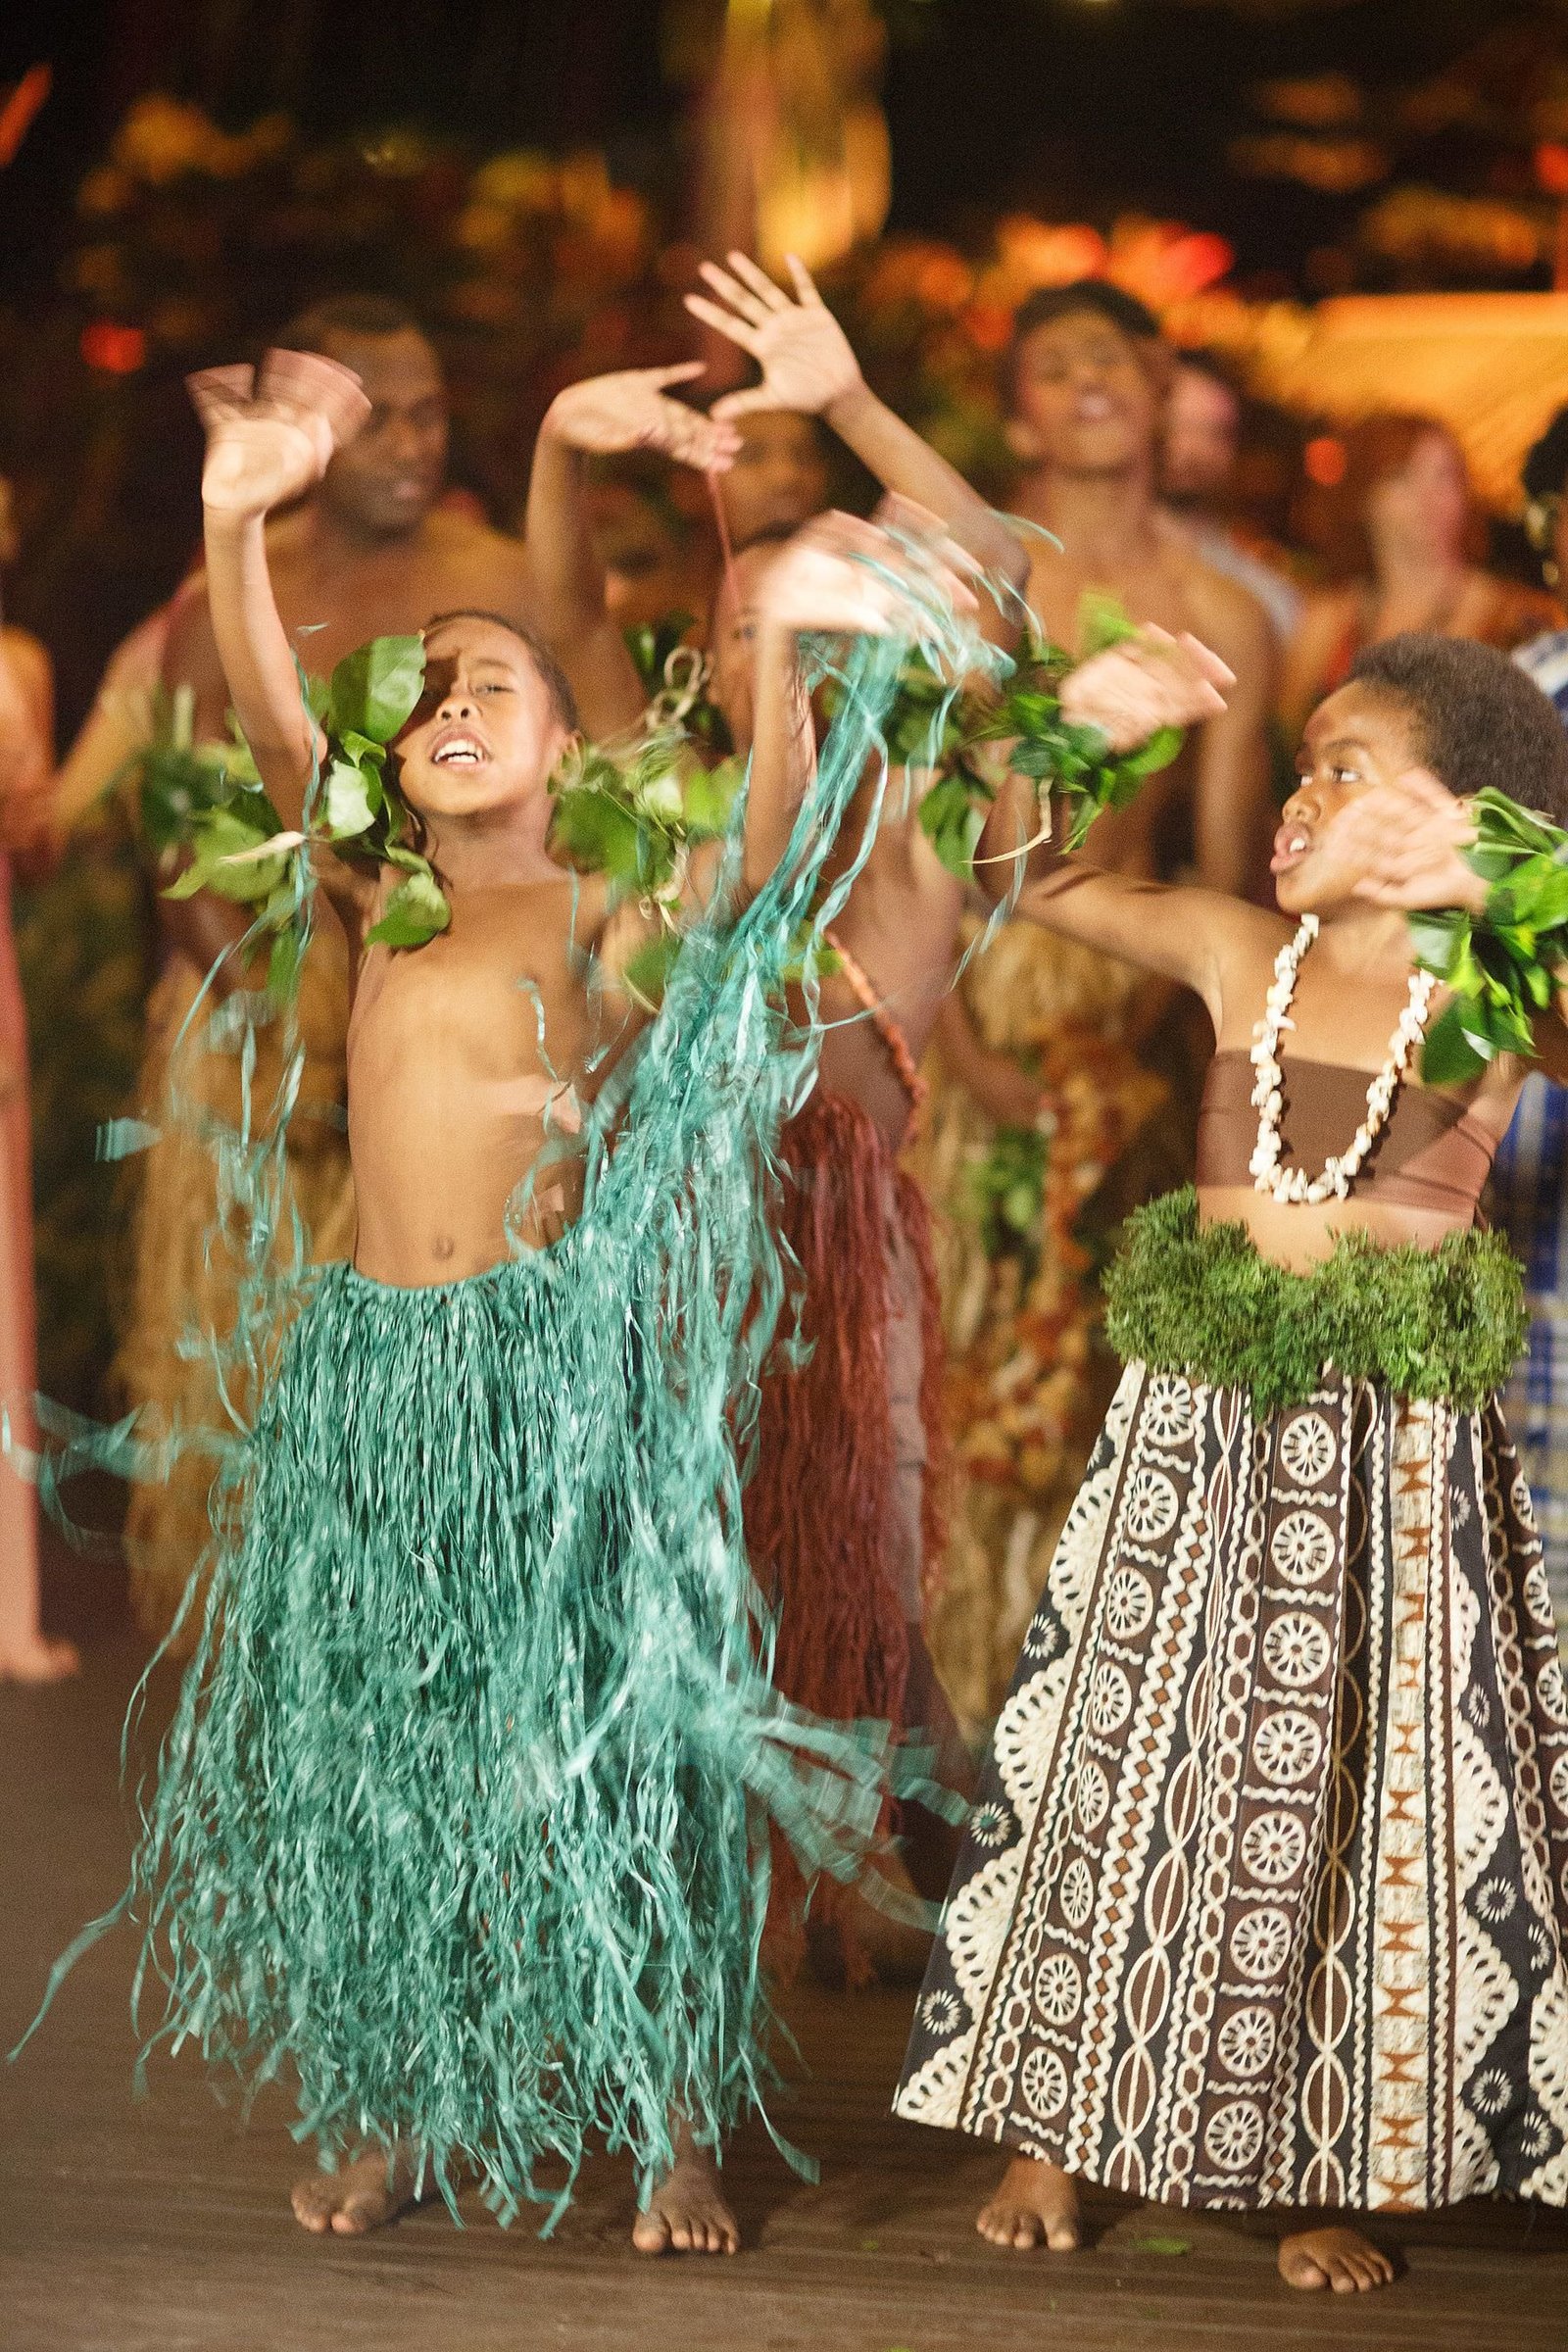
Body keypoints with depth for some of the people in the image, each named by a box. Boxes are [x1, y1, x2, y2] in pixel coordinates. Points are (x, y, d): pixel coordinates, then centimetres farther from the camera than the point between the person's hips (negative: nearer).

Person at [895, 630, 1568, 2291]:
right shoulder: (1238, 953, 2)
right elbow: (1036, 881, 8)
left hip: (1396, 1441, -2)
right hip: (1197, 1414, 3)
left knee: (1359, 1792, 5)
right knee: (1126, 1750, 9)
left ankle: (1335, 2176, 17)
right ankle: (1054, 2127, 24)